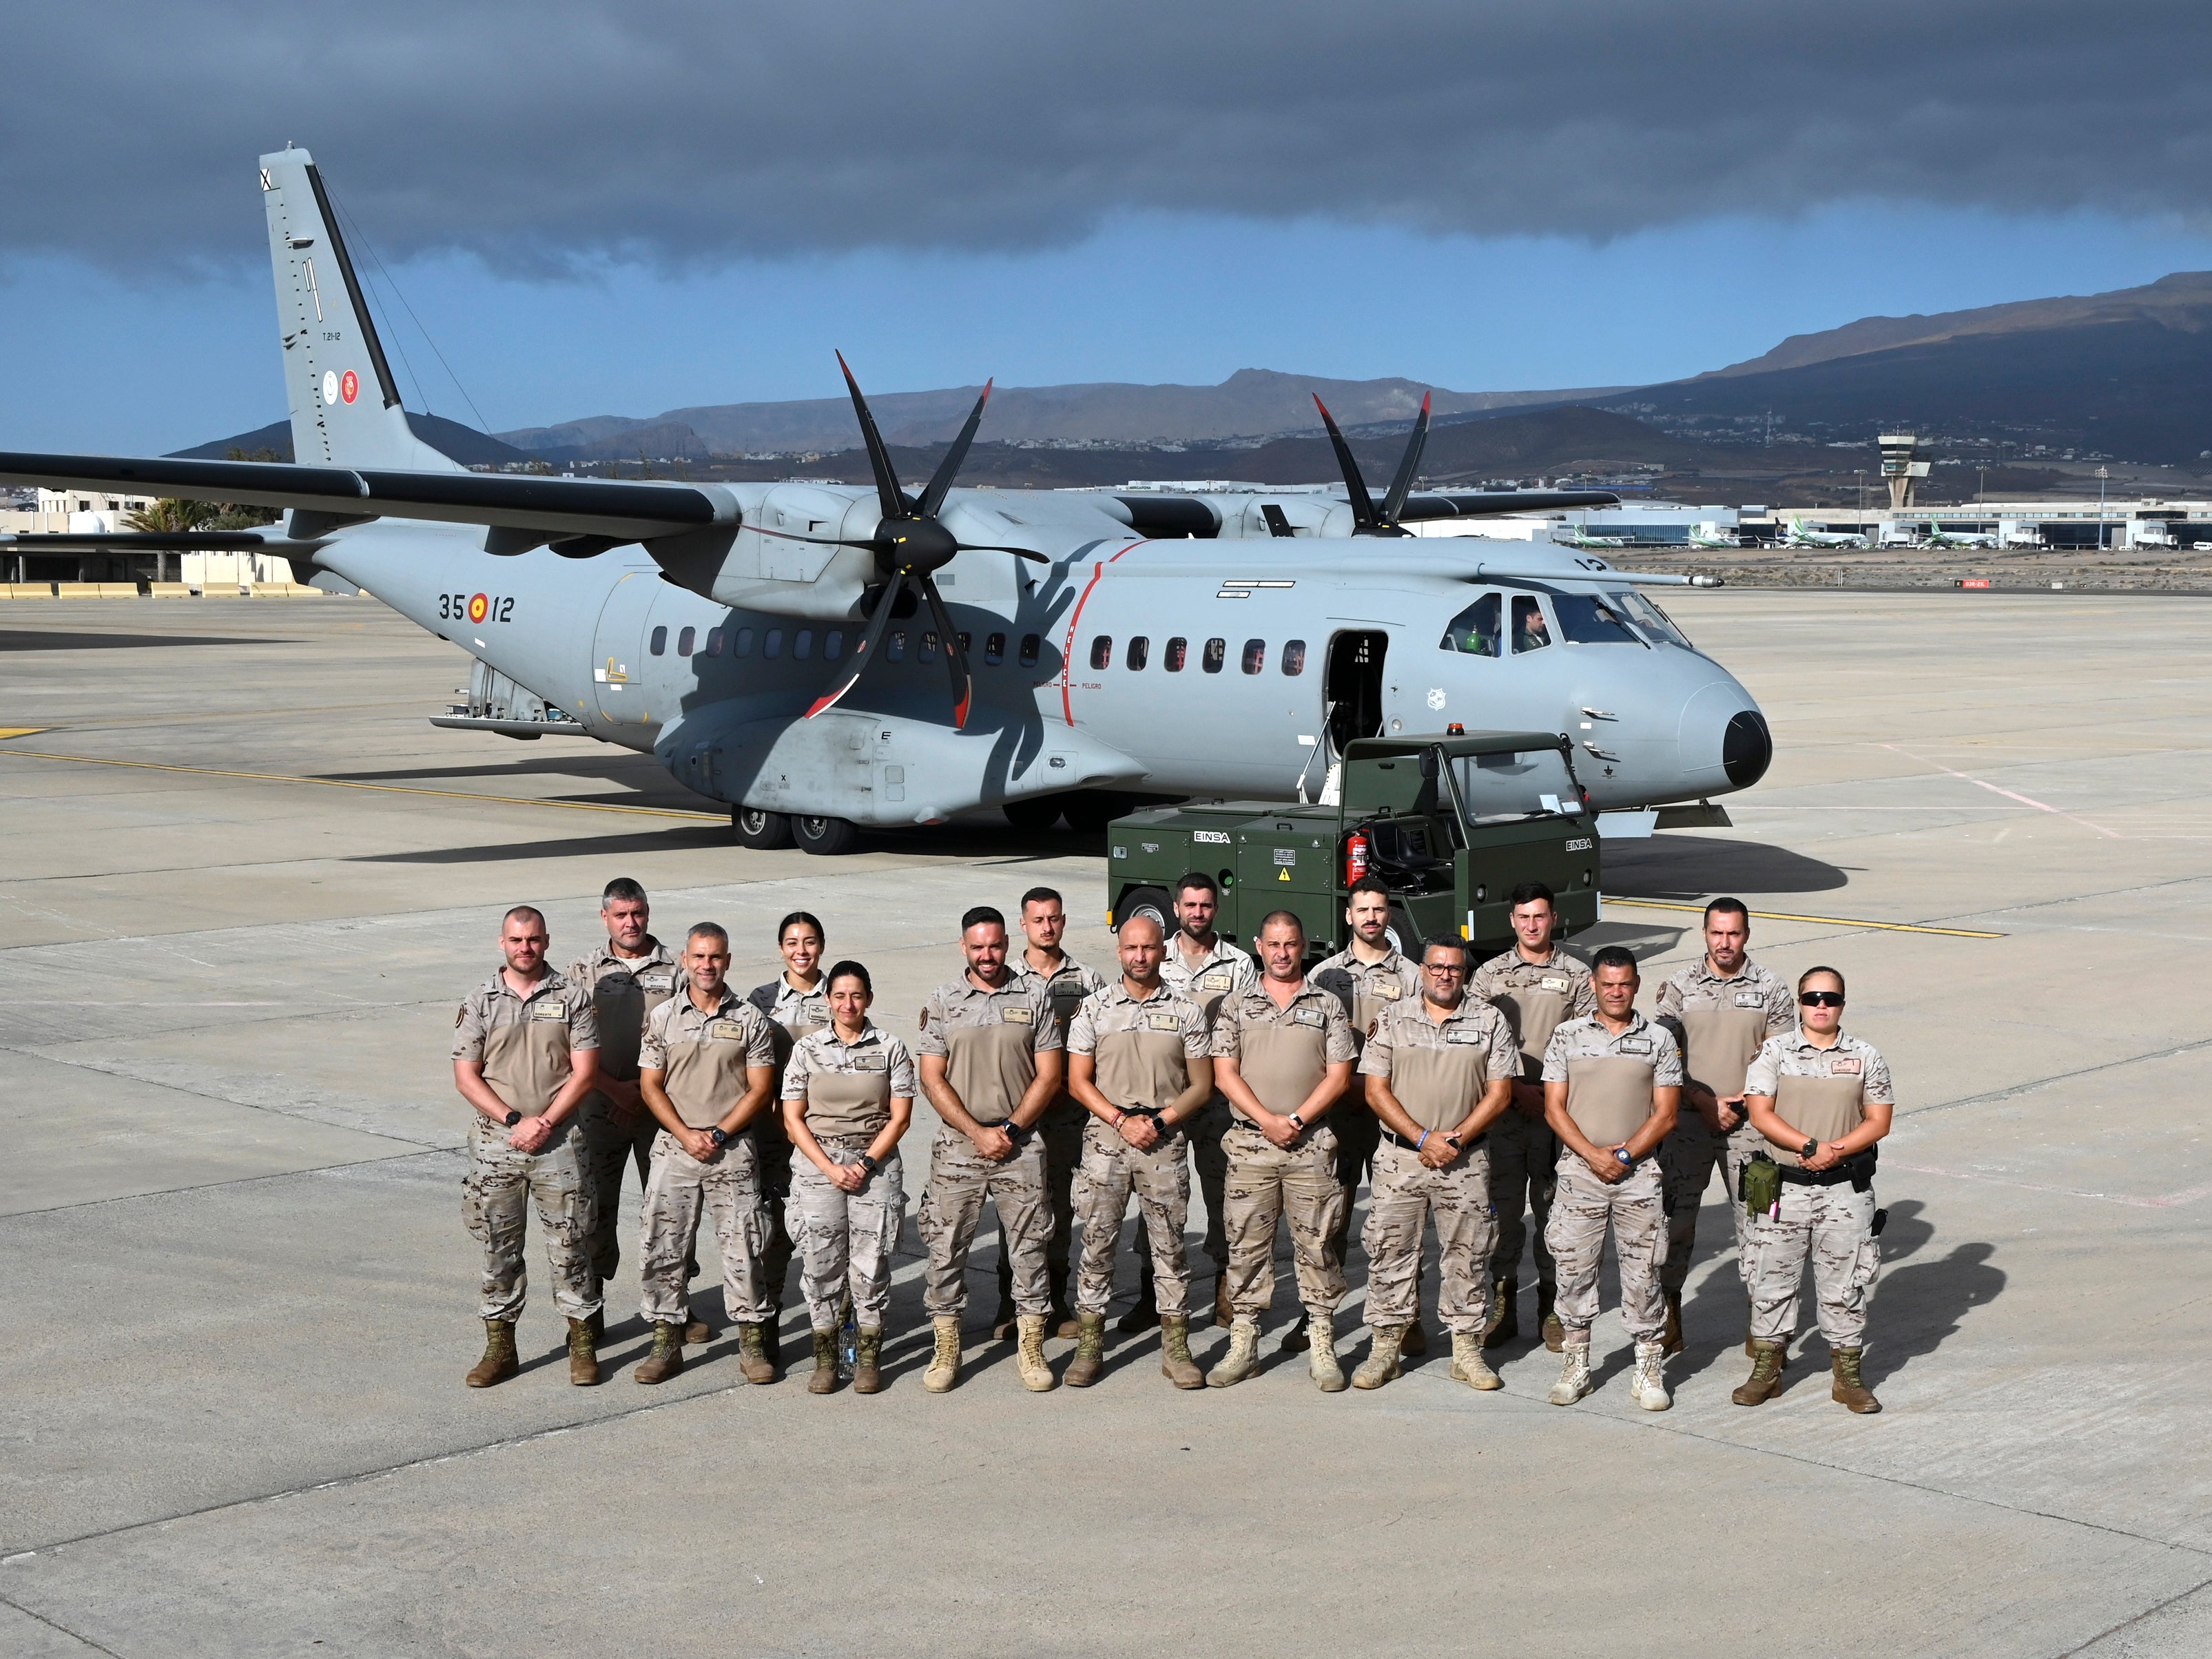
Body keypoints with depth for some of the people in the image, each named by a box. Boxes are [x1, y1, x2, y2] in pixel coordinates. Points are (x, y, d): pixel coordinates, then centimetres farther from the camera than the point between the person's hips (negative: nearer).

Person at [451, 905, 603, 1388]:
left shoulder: (571, 998, 2)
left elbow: (585, 1072, -3)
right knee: (498, 1247, 6)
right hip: (495, 1141, 1)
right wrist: (515, 1120, -12)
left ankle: (583, 1346, 11)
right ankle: (499, 1348, 15)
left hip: (558, 1141, -1)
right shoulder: (479, 1002, 3)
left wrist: (546, 1122, -12)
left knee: (570, 1244, 1)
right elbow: (466, 1077, -1)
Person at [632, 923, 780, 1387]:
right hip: (675, 1149, 1)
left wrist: (719, 1133, -11)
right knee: (662, 1247, 1)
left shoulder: (749, 1019, 1)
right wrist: (686, 1135, -10)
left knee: (743, 1248, 1)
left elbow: (760, 1089, -1)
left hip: (734, 1151, -1)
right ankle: (666, 1343, 12)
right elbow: (651, 1087, 3)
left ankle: (752, 1343, 11)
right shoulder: (663, 1017, 5)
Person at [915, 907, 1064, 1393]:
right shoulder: (942, 1001, 2)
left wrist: (1010, 1129, -9)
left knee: (1029, 1248, 3)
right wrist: (978, 1132, -10)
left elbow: (1049, 1076, 1)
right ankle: (946, 1350, 13)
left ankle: (1031, 1349, 13)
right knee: (947, 1248, 3)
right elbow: (933, 1080, -1)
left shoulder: (1034, 998, 3)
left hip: (1021, 1146, 0)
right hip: (957, 1146, 0)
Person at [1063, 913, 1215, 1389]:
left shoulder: (1186, 1011, 6)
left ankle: (1176, 1349, 10)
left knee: (1170, 1245, 3)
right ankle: (1089, 1346, 9)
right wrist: (1121, 1120, -10)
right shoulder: (1095, 1007, 5)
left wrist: (1159, 1121, -9)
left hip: (1166, 1141, 0)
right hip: (1105, 1139, 0)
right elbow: (1078, 1081, 3)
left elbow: (1201, 1086, 5)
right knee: (1097, 1241, 1)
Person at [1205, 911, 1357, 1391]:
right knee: (1247, 1244, 2)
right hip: (1250, 1142, 1)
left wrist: (1297, 1119, -11)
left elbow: (1338, 1077, 2)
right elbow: (1225, 1073, 1)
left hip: (1312, 1143, 0)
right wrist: (1268, 1121, -11)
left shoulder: (1327, 1005, 9)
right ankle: (1242, 1343, 8)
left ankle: (1323, 1346, 6)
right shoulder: (1236, 1006, 10)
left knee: (1316, 1244, 1)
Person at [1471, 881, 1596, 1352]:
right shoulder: (1490, 974, 7)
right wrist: (1516, 1088, -7)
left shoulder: (1577, 976, 5)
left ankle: (1551, 1307, 11)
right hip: (1503, 1106, 1)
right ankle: (1503, 1305, 11)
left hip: (1558, 1108, -1)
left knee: (1552, 1208, 2)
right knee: (1504, 1206, 3)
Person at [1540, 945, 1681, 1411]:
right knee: (1573, 1266, 2)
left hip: (1639, 1172, 0)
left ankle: (1648, 1370, 11)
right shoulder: (1567, 1037, 5)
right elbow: (1555, 1108, 1)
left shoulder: (1659, 1039, 5)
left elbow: (1665, 1114, 1)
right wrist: (1592, 1154, -11)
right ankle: (1575, 1364, 14)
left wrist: (1624, 1155, -10)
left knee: (1642, 1270, 2)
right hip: (1578, 1169, 1)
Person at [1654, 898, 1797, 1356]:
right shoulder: (1679, 985, 3)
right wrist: (1705, 1102, -10)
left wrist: (1740, 1100, -11)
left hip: (1748, 1124, 0)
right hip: (1687, 1120, 0)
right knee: (1676, 1217, 2)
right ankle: (1669, 1320, 11)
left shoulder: (1770, 991, 3)